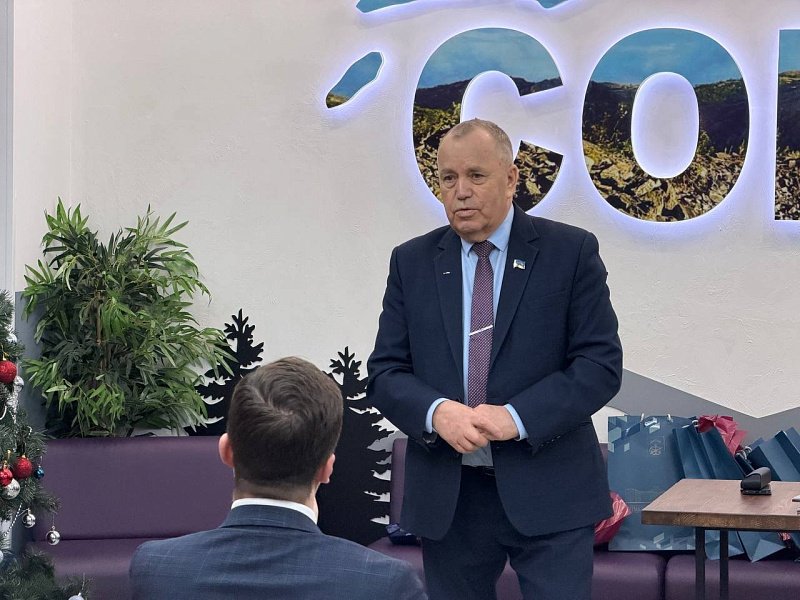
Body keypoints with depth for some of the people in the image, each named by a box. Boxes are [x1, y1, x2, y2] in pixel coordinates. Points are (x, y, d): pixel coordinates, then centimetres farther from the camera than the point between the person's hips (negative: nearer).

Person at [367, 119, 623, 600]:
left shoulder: (571, 252, 0)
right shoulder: (412, 262, 8)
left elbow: (601, 364, -6)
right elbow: (385, 372, 5)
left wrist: (516, 417, -18)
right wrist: (436, 412, -16)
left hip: (547, 492, -3)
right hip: (448, 497, 3)